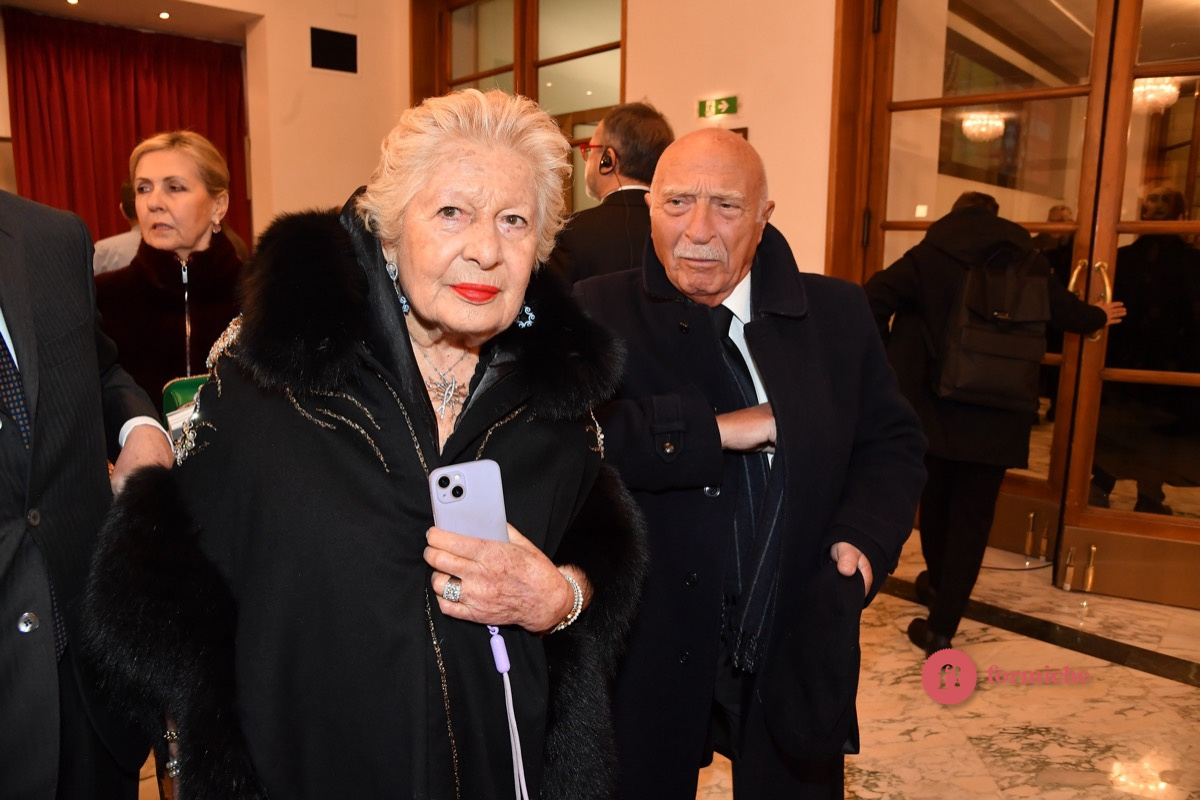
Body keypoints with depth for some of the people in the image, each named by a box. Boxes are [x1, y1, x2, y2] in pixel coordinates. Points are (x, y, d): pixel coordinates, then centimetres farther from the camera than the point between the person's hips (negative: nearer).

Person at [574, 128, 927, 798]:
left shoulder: (837, 313, 2)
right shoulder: (600, 314, -9)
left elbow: (893, 444, 7)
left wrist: (862, 539, -11)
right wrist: (713, 430, -24)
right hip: (646, 661, -2)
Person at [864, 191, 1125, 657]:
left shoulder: (929, 255, -2)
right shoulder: (1027, 263, 5)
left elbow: (875, 297, -14)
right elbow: (1066, 311, 19)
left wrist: (887, 359, -1)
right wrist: (1099, 317, 42)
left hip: (935, 406, 0)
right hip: (996, 416, 1)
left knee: (936, 502, 20)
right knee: (972, 518, 5)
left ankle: (938, 581, 43)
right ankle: (941, 627, 4)